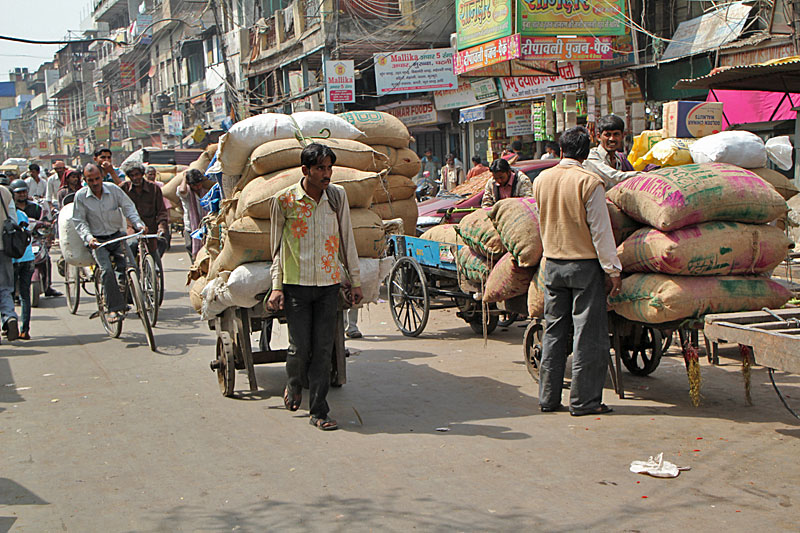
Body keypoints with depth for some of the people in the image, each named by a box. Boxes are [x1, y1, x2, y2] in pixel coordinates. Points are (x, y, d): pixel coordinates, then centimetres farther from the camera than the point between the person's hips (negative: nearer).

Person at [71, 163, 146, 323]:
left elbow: (129, 208, -1)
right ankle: (114, 308, -24)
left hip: (117, 236, 2)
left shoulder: (113, 189, -2)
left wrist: (139, 224, -18)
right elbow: (79, 222, -5)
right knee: (107, 270, -24)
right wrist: (88, 237, -23)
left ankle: (123, 303, 4)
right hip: (97, 241, -2)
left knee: (126, 266, -16)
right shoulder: (80, 196, -5)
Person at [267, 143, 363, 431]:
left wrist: (356, 281, 10)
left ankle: (319, 411, 10)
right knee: (300, 347, -3)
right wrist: (276, 286, -1)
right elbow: (277, 246, 4)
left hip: (329, 283, 2)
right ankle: (293, 387, 30)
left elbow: (347, 239, 9)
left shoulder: (337, 195, 2)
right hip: (296, 285, -2)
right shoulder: (284, 200, -4)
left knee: (323, 349, 1)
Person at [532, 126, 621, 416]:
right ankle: (584, 400, 5)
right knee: (588, 334, 2)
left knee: (554, 330, 12)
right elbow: (600, 230, -13)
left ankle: (548, 397, 16)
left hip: (552, 264, 6)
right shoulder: (589, 182, -14)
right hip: (584, 265, -6)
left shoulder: (541, 180, 3)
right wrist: (613, 269, -7)